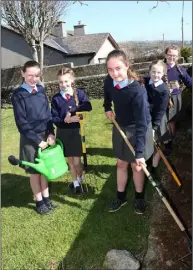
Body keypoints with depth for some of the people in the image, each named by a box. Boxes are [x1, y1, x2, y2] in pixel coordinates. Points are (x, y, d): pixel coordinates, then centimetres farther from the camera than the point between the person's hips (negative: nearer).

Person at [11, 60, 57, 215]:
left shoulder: (41, 90, 3)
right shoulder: (18, 95, -12)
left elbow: (48, 114, 7)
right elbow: (21, 123, -13)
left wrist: (51, 133, -4)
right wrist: (37, 140, -14)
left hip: (45, 135, 5)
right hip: (30, 139, -5)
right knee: (34, 171, 8)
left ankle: (46, 198, 30)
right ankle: (39, 202, 24)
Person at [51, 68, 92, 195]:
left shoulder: (79, 93, -4)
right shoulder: (56, 98, -2)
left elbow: (88, 106, -21)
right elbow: (54, 118, -7)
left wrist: (72, 111, -28)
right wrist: (66, 120, -24)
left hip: (77, 131, -2)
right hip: (63, 132, 2)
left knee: (77, 161, 0)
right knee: (70, 161, 12)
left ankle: (80, 178, 31)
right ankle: (76, 183, 32)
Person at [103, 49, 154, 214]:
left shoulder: (137, 91, -33)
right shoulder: (109, 81, -16)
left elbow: (141, 124, -33)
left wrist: (139, 153, -34)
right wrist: (107, 108, 0)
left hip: (137, 130, -5)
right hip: (120, 127, 5)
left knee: (136, 165, 9)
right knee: (121, 164, 16)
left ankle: (139, 198, 33)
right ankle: (121, 196, 34)